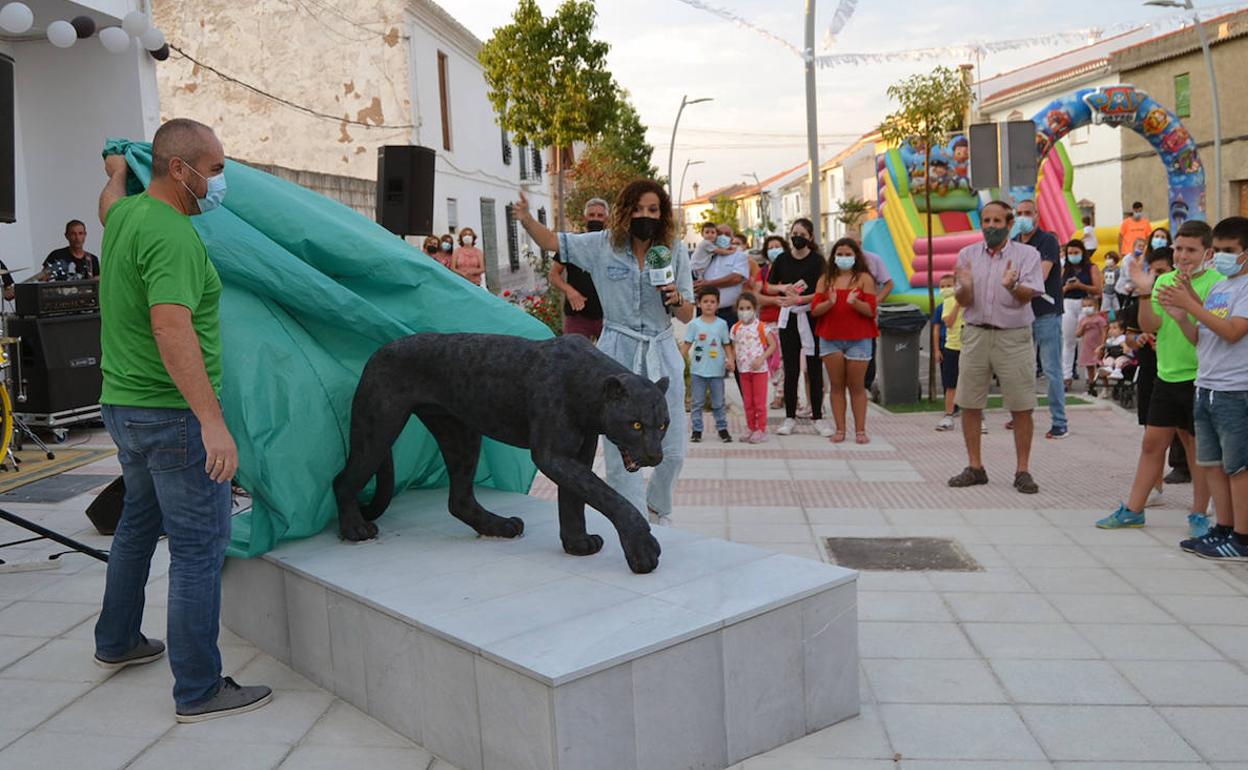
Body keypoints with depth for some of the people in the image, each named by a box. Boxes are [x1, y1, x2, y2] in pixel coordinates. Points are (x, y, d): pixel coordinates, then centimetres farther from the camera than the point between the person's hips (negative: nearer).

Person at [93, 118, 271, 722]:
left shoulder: (126, 215, 9)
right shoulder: (172, 236, -21)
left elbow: (108, 202, 36)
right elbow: (171, 327, -33)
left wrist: (117, 170, 58)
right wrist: (212, 421, -37)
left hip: (122, 403, 10)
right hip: (172, 414, -10)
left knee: (139, 523, 26)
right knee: (199, 546, -4)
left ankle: (117, 642, 42)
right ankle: (199, 690, 1)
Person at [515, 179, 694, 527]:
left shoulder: (674, 250, 2)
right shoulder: (603, 245, -1)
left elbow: (688, 316, 5)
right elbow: (551, 242, 0)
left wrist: (676, 299, -17)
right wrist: (527, 219, -18)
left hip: (662, 355, 2)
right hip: (617, 354, -2)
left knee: (673, 452, 9)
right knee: (620, 450, 0)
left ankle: (657, 505, 39)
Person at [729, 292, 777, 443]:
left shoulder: (761, 327, -8)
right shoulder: (736, 328, 5)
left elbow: (773, 345, -9)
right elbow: (734, 348, 10)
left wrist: (761, 359, -19)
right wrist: (731, 361, -9)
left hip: (759, 369, -5)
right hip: (743, 369, 5)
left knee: (759, 401, 0)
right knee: (747, 401, 11)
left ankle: (761, 430, 8)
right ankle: (752, 429, 20)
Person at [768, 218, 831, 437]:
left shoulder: (817, 260, -4)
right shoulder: (782, 260, 7)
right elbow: (769, 287, 14)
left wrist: (798, 299, -21)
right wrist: (785, 288, -5)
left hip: (811, 316, -3)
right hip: (788, 317, 3)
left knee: (814, 368, 2)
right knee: (790, 369, 6)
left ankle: (818, 417, 9)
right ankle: (790, 417, 12)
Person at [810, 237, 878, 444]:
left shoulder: (864, 278, 2)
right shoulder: (826, 279, 9)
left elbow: (871, 310, -5)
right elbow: (814, 309, 1)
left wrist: (854, 302, -23)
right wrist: (829, 302, -18)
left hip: (858, 339, -2)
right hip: (830, 338, 2)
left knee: (857, 386, 2)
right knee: (836, 385, 5)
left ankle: (860, 430, 8)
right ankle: (840, 429, 10)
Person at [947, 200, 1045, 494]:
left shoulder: (1027, 254, 0)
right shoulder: (967, 255, 7)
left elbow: (1027, 296, -12)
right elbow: (963, 301, 2)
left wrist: (1012, 286, -35)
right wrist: (965, 286, -21)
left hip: (1014, 337, -2)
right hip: (976, 335, 3)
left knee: (1021, 408, 0)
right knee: (969, 405, 4)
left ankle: (1022, 471, 10)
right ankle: (975, 468, 16)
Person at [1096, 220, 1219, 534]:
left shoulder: (1216, 284, -8)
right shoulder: (1163, 281, 7)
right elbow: (1150, 325, -2)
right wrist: (1145, 294, -15)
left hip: (1198, 378, -5)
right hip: (1167, 376, 5)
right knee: (1153, 442, 10)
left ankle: (1199, 514, 20)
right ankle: (1133, 510, 18)